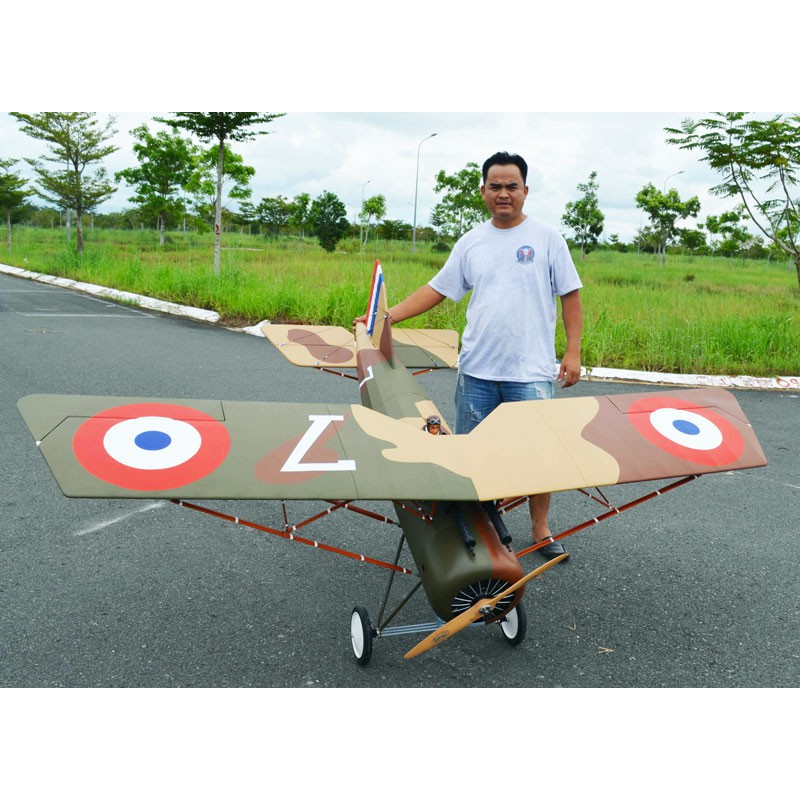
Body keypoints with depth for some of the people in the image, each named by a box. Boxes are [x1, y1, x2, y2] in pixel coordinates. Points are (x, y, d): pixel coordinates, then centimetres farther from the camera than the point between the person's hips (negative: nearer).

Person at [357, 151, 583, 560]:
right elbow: (436, 289, 10)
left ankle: (540, 529, 20)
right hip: (477, 371, 3)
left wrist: (573, 351, -7)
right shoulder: (471, 242, 9)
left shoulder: (546, 238, 0)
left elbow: (570, 296, 1)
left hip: (531, 372, -3)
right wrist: (386, 317, 2)